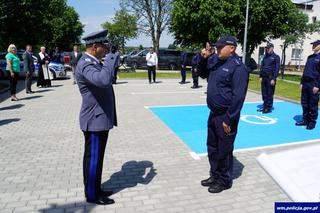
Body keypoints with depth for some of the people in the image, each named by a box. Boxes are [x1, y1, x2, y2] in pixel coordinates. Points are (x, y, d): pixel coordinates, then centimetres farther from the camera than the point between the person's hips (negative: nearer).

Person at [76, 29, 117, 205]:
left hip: (100, 118, 10)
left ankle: (96, 190, 33)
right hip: (95, 120, -10)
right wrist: (110, 60, -25)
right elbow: (103, 80, -39)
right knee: (93, 158, 4)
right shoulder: (86, 64, -19)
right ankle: (92, 195, 20)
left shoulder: (93, 62, 13)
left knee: (96, 157, 18)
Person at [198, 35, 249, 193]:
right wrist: (204, 59, 4)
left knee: (224, 151, 6)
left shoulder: (237, 67, -17)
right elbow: (203, 74, 23)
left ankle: (224, 181, 26)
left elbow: (238, 96, -21)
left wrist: (229, 120, -21)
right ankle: (215, 175, 37)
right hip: (213, 114, 9)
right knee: (212, 147, 19)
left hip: (225, 117, -8)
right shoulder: (216, 61, 9)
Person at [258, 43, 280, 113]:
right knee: (264, 93, 9)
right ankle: (264, 107, 18)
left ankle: (269, 108, 7)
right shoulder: (265, 56, 14)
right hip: (264, 77, 6)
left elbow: (277, 68, -8)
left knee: (270, 94, -1)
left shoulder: (276, 57, -3)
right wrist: (261, 76, 10)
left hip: (270, 78, -5)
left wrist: (274, 79, -14)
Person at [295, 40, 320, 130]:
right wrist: (302, 83, 11)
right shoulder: (310, 57, 15)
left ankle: (312, 122, 11)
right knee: (304, 103, 10)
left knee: (313, 105, 1)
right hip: (305, 83, 7)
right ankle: (305, 120, 22)